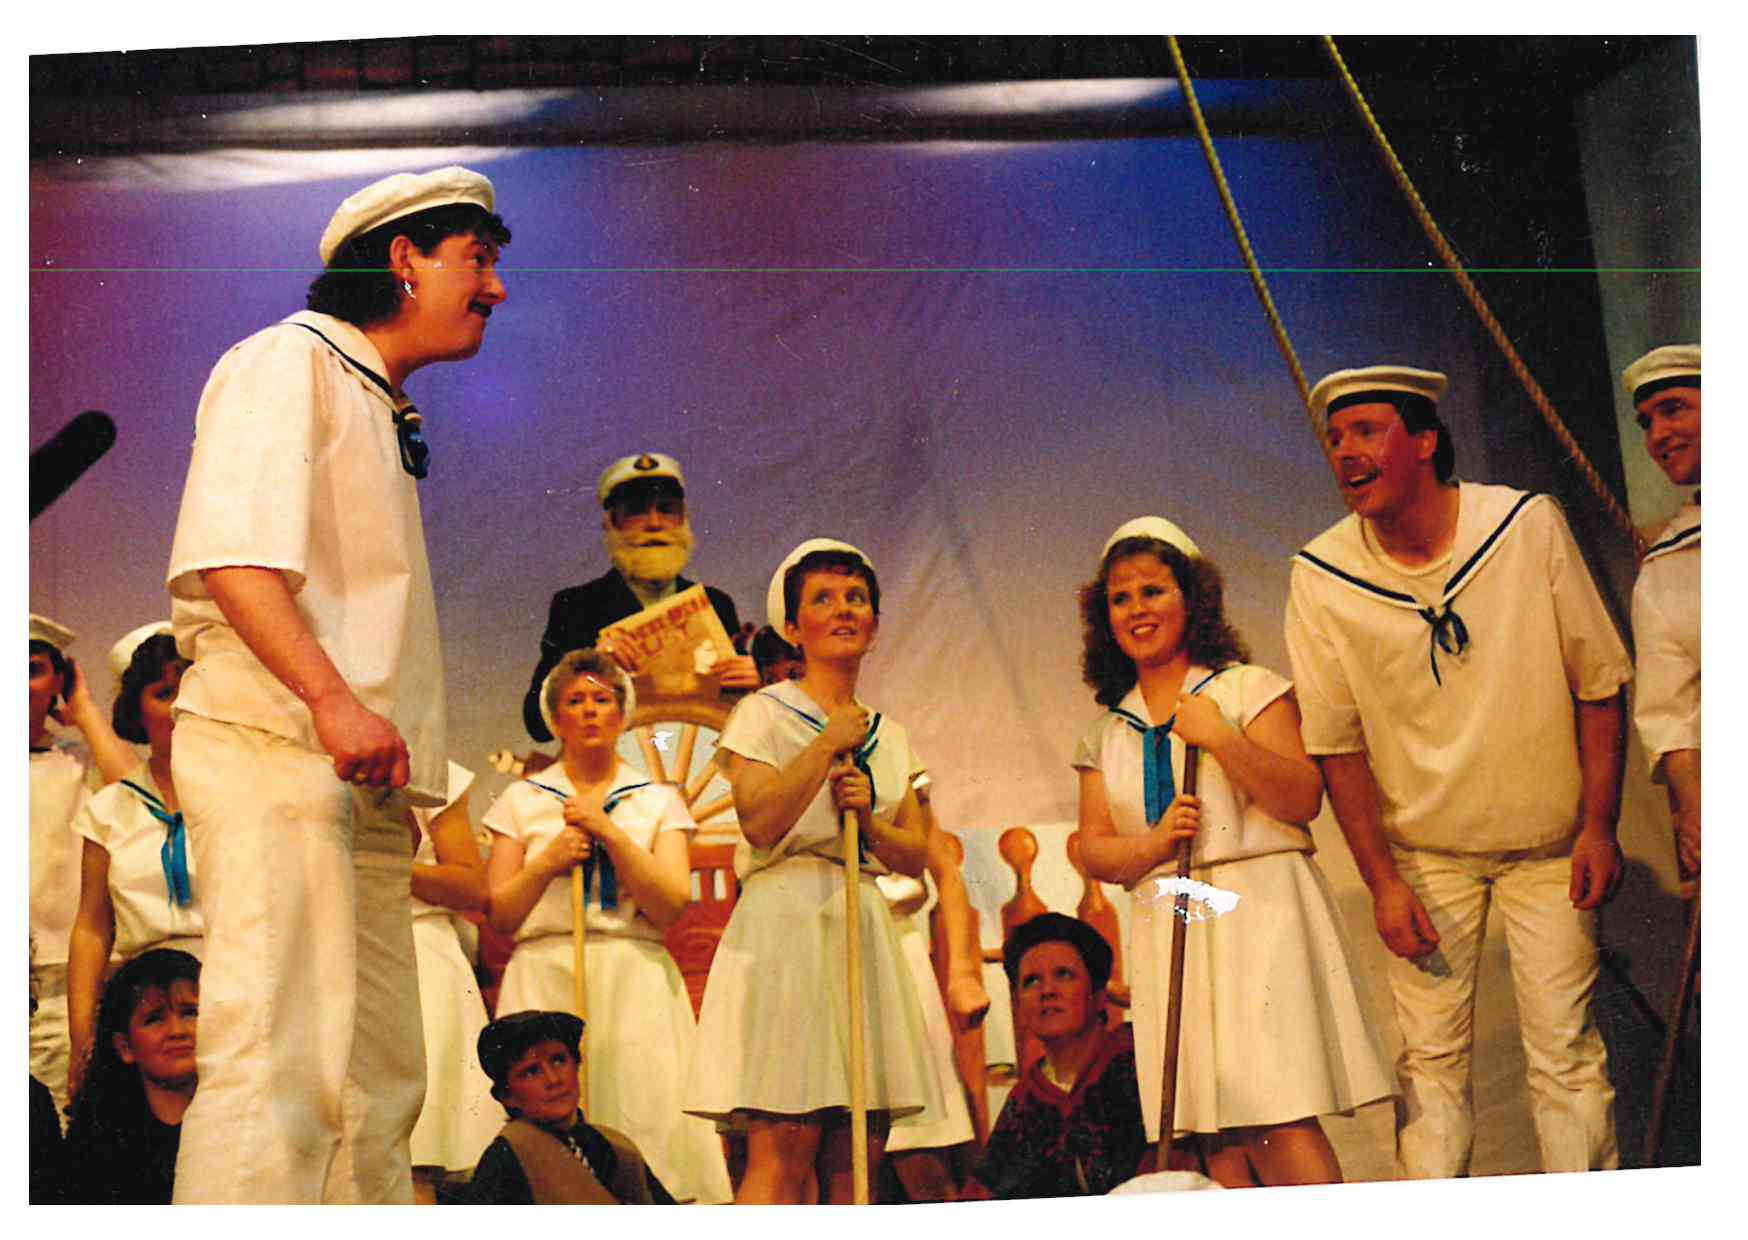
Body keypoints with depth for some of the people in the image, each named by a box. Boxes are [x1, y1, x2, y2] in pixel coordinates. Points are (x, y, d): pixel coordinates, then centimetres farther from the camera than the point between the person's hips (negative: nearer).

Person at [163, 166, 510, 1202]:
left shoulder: (383, 414, 27)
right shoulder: (287, 362, -1)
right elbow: (234, 551, -16)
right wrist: (330, 697, -26)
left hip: (361, 773, 10)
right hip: (274, 741, -10)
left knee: (381, 1079, 8)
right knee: (282, 1066, -17)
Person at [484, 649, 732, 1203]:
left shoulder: (657, 801, 14)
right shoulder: (522, 800, 15)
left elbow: (672, 907, 0)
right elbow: (498, 916, 10)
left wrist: (610, 833, -6)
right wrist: (546, 863, -6)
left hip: (634, 986, 0)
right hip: (544, 979, 0)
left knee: (645, 1114, -13)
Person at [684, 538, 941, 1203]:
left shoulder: (888, 736, 19)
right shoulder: (765, 714, 3)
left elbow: (915, 857, 15)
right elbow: (760, 822, -12)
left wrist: (868, 820, -4)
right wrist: (829, 745, -6)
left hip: (866, 937, 6)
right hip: (786, 928, -6)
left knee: (853, 1165, 0)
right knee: (783, 1153, -15)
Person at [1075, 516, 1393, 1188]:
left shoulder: (1248, 689, 3)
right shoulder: (1106, 733, 16)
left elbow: (1304, 798, -6)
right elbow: (1093, 850, 10)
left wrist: (1221, 737, -13)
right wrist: (1155, 841, -9)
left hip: (1258, 913, -4)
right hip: (1168, 927, 4)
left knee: (1282, 1119, -14)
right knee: (1217, 1135, 0)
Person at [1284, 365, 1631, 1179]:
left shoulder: (1529, 526, -11)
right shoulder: (1322, 577, -11)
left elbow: (1599, 682, -4)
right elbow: (1335, 742, -3)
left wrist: (1598, 825, -8)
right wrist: (1381, 881, -7)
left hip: (1548, 844, 0)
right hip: (1424, 852, 1)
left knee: (1566, 1050, -1)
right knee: (1431, 1056, 0)